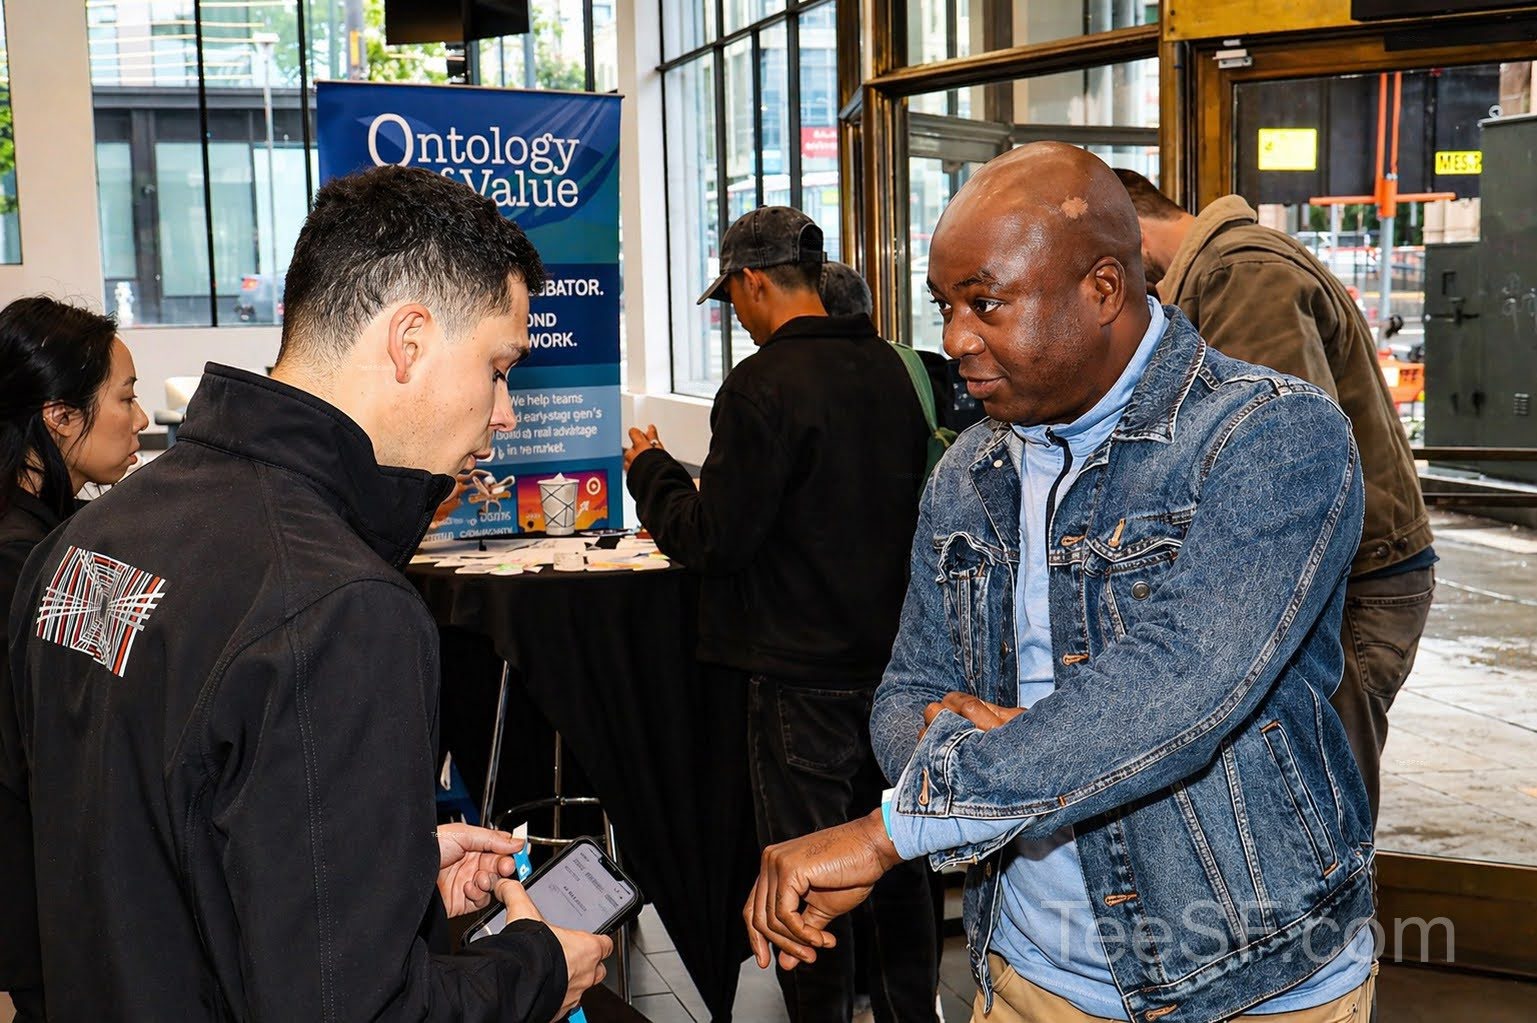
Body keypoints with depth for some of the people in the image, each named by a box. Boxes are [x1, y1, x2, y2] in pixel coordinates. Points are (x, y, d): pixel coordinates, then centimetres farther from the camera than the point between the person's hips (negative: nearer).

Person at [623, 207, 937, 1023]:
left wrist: (651, 469, 0)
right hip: (892, 654, 8)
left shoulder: (763, 386, -18)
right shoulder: (887, 368, 6)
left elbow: (715, 539, -18)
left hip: (802, 672, -8)